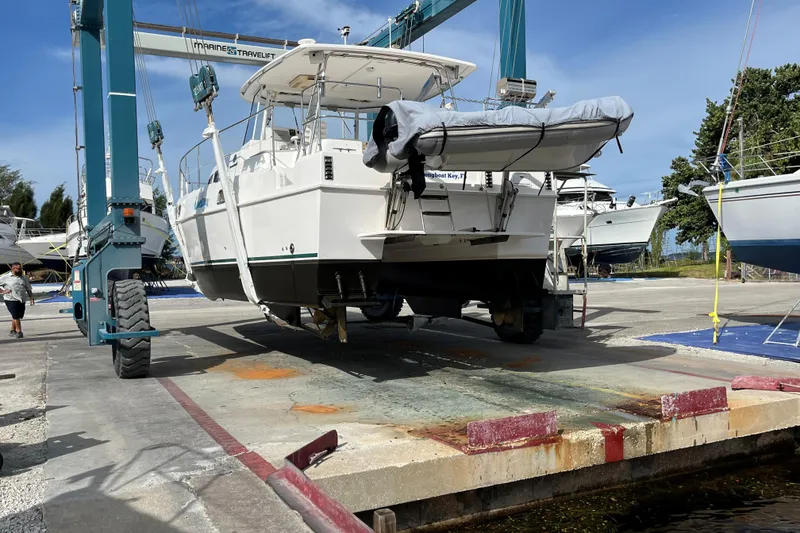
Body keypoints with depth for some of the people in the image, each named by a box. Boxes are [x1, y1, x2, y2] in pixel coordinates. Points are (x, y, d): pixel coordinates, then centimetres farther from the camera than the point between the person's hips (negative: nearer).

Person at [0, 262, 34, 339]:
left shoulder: (23, 277, 13)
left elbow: (28, 289, 16)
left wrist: (31, 298, 7)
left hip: (21, 300, 5)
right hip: (11, 300, -5)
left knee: (17, 316, 10)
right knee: (16, 316, -10)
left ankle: (12, 331, 25)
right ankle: (19, 331, -2)